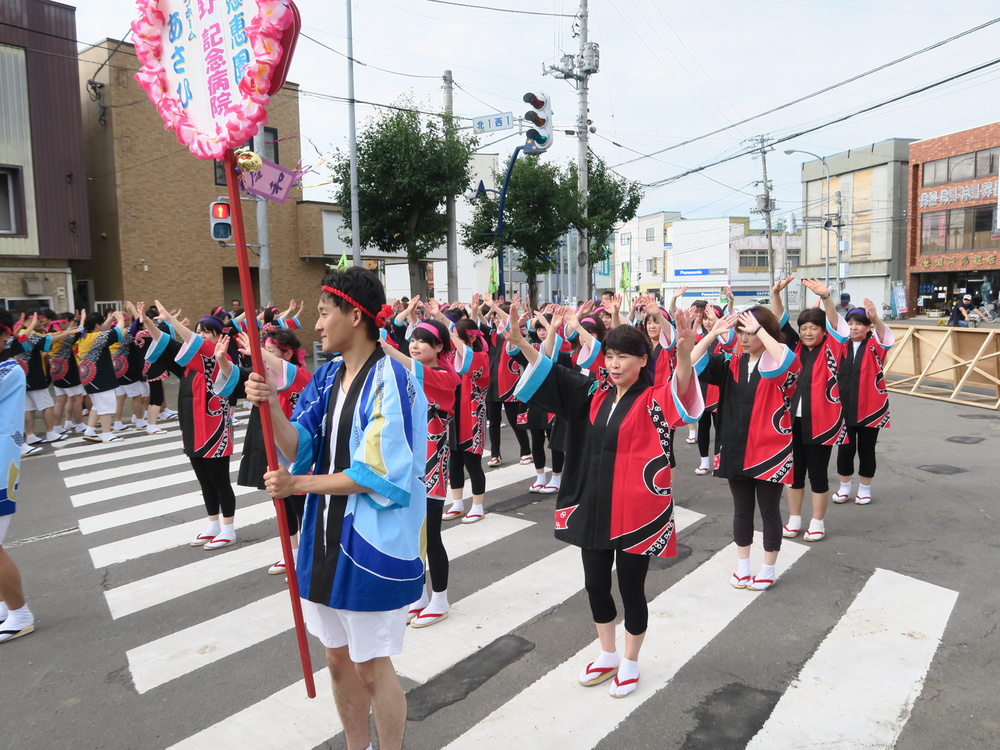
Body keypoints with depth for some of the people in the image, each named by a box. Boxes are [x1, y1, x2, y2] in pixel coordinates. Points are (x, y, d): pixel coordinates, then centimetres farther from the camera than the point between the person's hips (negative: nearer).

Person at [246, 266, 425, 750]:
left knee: (372, 666, 7)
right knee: (338, 659, 20)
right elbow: (296, 447, 0)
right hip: (327, 537, 8)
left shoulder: (389, 380, -17)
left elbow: (379, 474, -20)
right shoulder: (327, 377, 7)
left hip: (373, 543, -7)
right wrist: (270, 406, -17)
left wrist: (298, 484, -16)